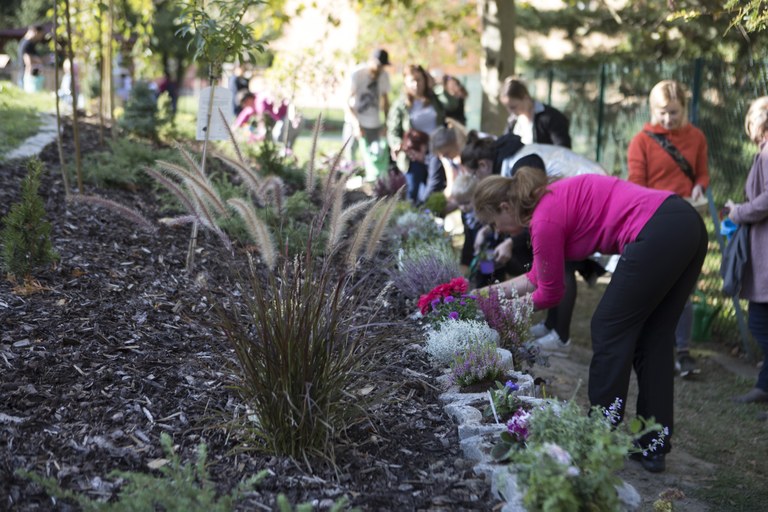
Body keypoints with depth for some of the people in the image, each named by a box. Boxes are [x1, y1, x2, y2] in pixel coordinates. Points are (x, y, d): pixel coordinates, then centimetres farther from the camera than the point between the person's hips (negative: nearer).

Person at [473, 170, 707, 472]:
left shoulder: (545, 219, -7)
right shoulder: (552, 199, 20)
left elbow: (550, 294, 6)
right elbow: (537, 278, 29)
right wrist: (490, 291, 34)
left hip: (657, 233, -10)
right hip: (688, 223, 10)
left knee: (610, 331, 3)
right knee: (653, 339, 15)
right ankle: (654, 448, 19)